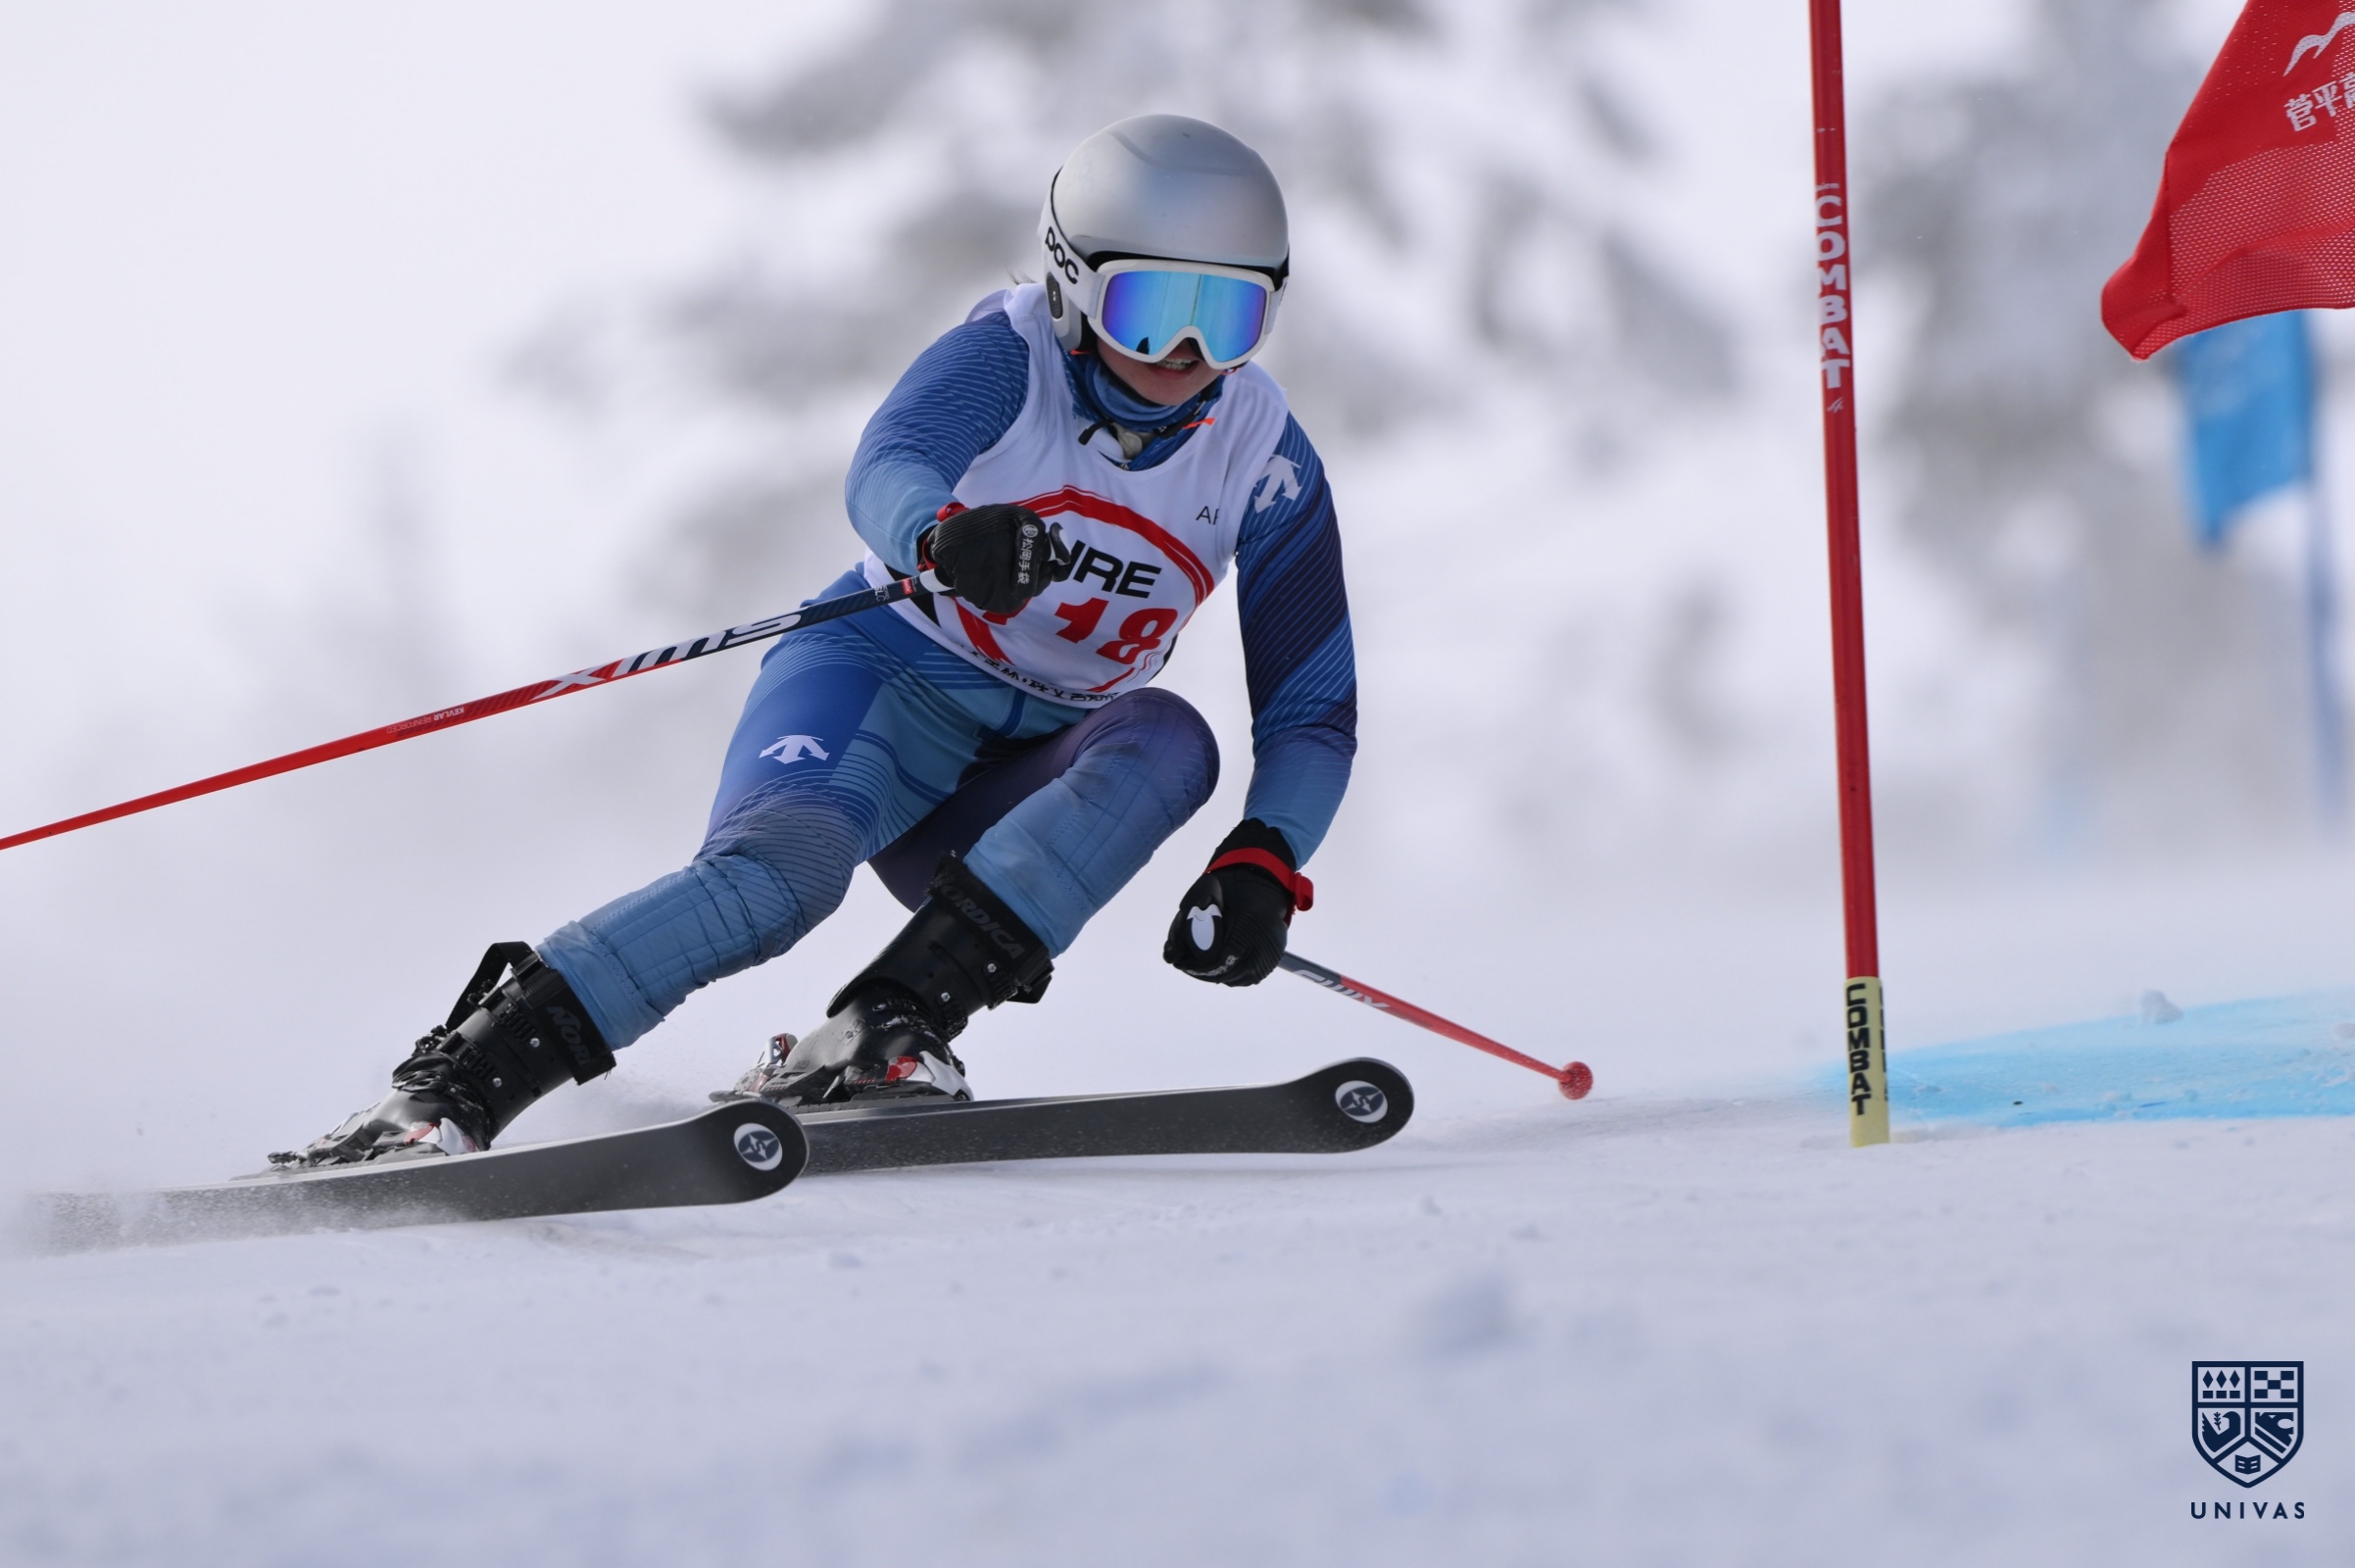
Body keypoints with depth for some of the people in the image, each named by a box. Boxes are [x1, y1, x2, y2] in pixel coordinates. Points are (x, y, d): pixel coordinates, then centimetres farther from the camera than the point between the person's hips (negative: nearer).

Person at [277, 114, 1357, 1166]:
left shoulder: (1262, 454, -4)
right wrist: (945, 537, -58)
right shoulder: (1012, 357, -12)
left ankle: (881, 1029, -39)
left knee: (1168, 740, -29)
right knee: (778, 865, -34)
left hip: (1025, 791, 4)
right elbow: (886, 471, -33)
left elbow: (1314, 712, -1)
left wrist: (1261, 866, -21)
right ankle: (447, 1087, -36)